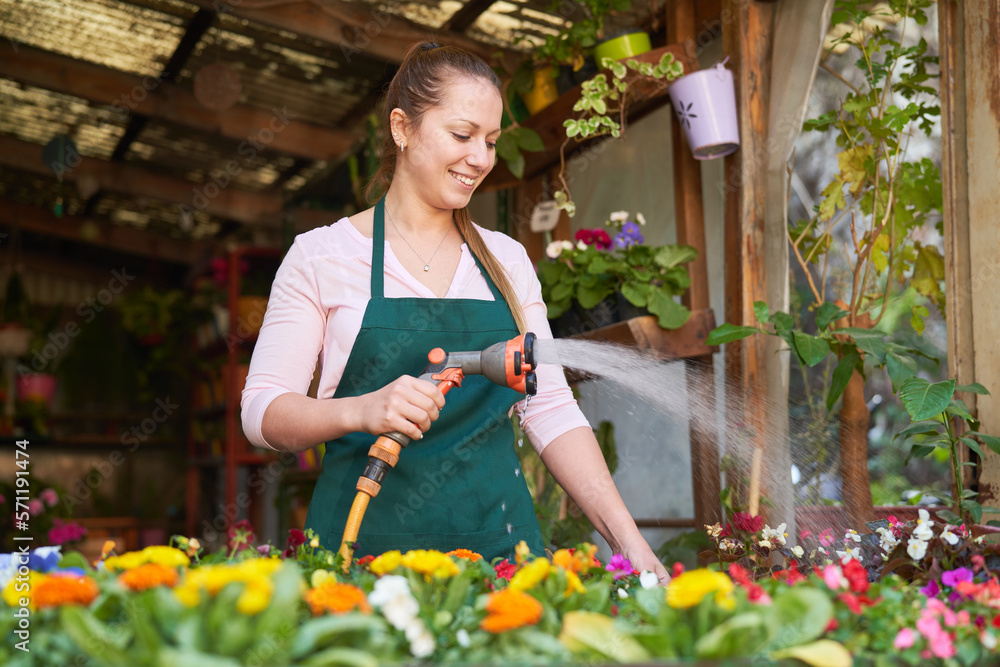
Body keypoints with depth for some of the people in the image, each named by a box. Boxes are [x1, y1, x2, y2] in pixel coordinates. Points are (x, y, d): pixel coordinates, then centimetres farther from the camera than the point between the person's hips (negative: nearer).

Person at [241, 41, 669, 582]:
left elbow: (551, 410, 8)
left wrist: (626, 538, -2)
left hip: (498, 540, 3)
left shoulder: (508, 260, 12)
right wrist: (362, 411, -22)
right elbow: (261, 410, -3)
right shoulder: (322, 254, 2)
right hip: (367, 543, -3)